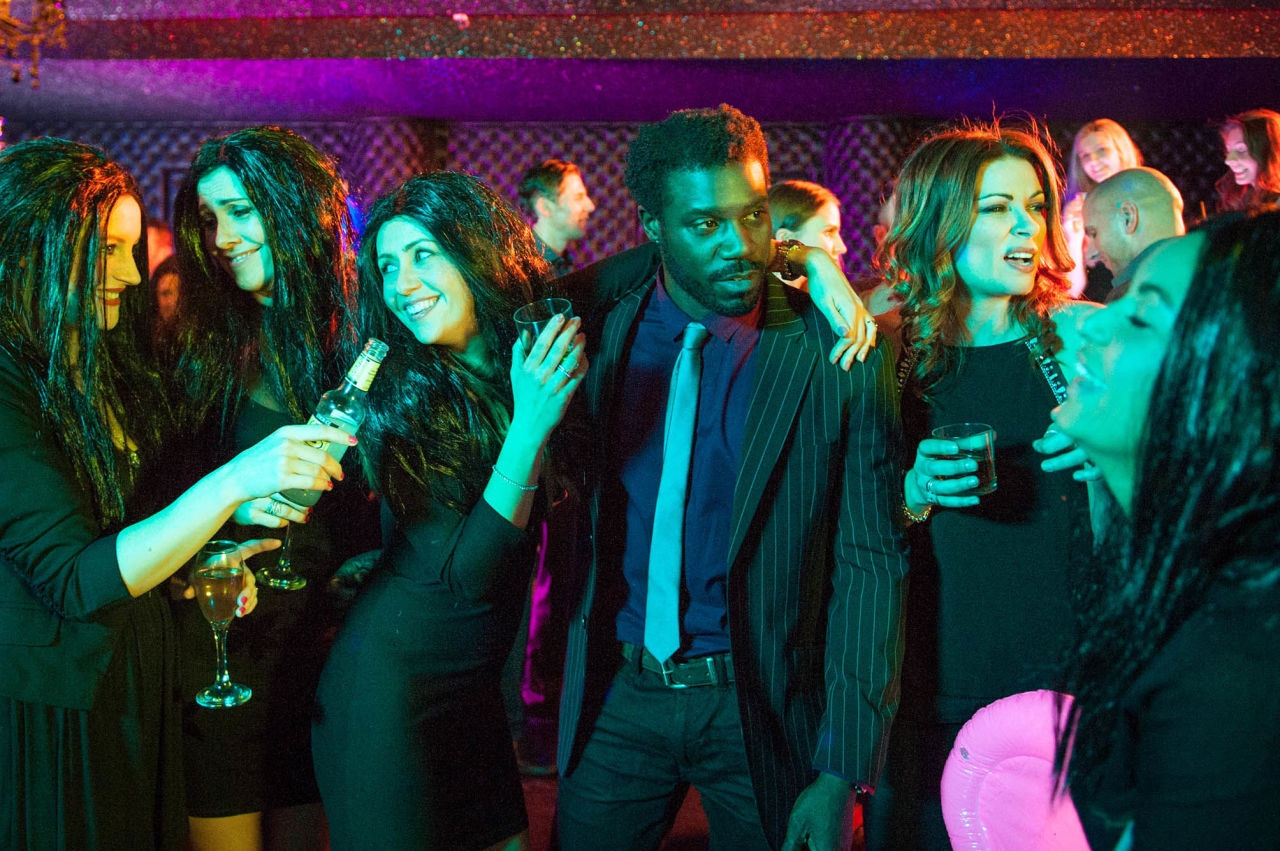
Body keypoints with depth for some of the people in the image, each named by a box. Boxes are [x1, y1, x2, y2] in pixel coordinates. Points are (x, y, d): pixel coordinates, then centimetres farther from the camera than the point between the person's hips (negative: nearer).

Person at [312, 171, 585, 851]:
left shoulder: (537, 362, -1)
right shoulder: (401, 396, -17)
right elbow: (468, 574, -22)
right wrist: (529, 427, -30)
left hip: (478, 686, 6)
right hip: (394, 686, -5)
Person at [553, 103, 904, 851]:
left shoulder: (838, 359, -12)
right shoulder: (597, 324, -4)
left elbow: (869, 566, -11)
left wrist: (842, 775, -14)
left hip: (762, 705, -2)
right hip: (617, 697, 2)